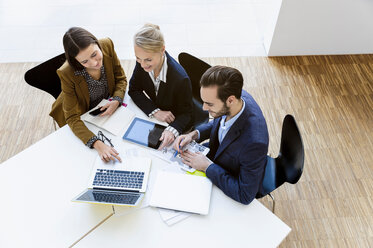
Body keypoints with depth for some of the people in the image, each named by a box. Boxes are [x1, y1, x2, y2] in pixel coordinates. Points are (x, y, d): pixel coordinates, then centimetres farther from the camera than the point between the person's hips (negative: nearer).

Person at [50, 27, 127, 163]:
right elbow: (73, 117, -30)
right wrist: (97, 144, -46)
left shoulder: (107, 45, -24)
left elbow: (120, 78, -7)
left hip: (106, 109, 3)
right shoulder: (67, 73, -34)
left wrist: (116, 101, -27)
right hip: (82, 117, -3)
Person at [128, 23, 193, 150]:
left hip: (174, 123, -5)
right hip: (154, 117, 5)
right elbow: (134, 90, -8)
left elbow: (185, 114, -22)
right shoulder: (142, 63, -20)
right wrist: (155, 111, -25)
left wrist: (172, 130, -44)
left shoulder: (180, 79, -35)